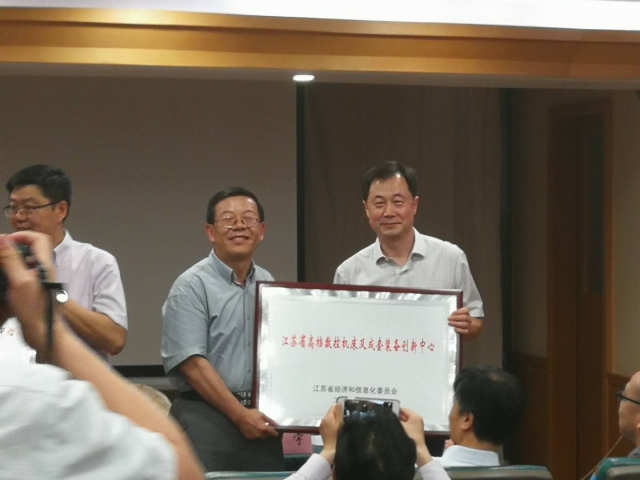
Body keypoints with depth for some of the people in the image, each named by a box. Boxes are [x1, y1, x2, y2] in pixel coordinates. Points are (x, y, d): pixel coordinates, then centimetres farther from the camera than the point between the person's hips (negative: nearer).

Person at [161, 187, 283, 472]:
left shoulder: (270, 285, 15)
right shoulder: (192, 286, -5)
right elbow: (191, 362, -12)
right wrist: (240, 415, -14)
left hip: (261, 420, 6)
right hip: (207, 418, -5)